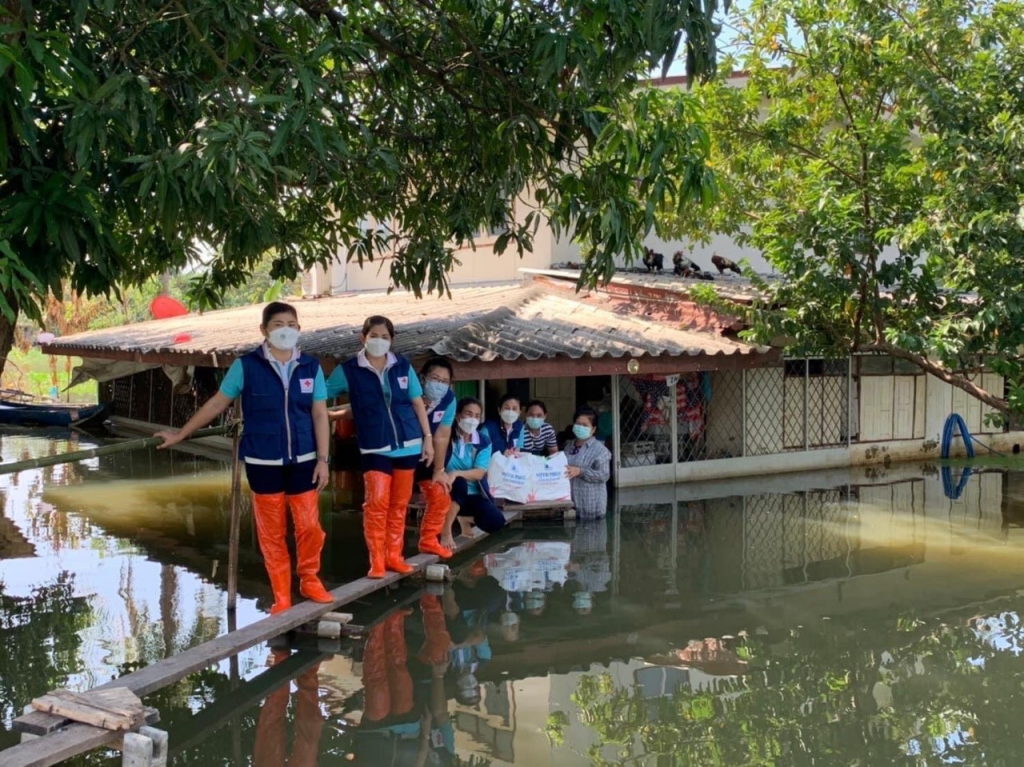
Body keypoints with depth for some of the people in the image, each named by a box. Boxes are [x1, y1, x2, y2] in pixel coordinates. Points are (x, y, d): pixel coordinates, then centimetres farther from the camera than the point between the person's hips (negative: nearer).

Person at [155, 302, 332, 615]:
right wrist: (180, 434, 5)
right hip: (263, 463, -1)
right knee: (271, 532, 7)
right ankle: (281, 596, 19)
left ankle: (309, 581, 27)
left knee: (309, 525, 4)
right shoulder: (246, 366, -5)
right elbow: (217, 403, 3)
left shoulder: (311, 367, 0)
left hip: (302, 461, 1)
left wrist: (323, 459, -3)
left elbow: (320, 415, 2)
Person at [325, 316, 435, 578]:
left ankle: (394, 556, 19)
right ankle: (376, 561, -2)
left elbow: (418, 402, 8)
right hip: (374, 448, -3)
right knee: (377, 502, -12)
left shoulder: (403, 366, 3)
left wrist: (428, 437, 6)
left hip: (408, 444, 3)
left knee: (399, 504, 9)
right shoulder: (348, 370, -4)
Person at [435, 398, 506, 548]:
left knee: (496, 522, -21)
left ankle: (466, 518, 14)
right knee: (459, 483, -38)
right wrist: (439, 472, -42)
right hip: (452, 490, -3)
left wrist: (456, 473, -31)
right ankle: (445, 532, -29)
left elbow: (479, 473, -13)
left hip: (473, 493, 3)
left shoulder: (484, 441, -2)